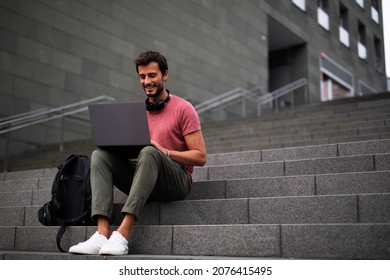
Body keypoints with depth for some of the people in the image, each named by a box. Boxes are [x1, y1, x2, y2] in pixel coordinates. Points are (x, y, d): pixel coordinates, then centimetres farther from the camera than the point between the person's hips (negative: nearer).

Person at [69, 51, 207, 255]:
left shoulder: (183, 108, -2)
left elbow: (200, 157, -7)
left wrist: (165, 152, -20)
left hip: (177, 181, -5)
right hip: (146, 186, 5)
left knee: (149, 153, -34)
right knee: (100, 155, -15)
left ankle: (123, 234, -41)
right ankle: (102, 234, -32)